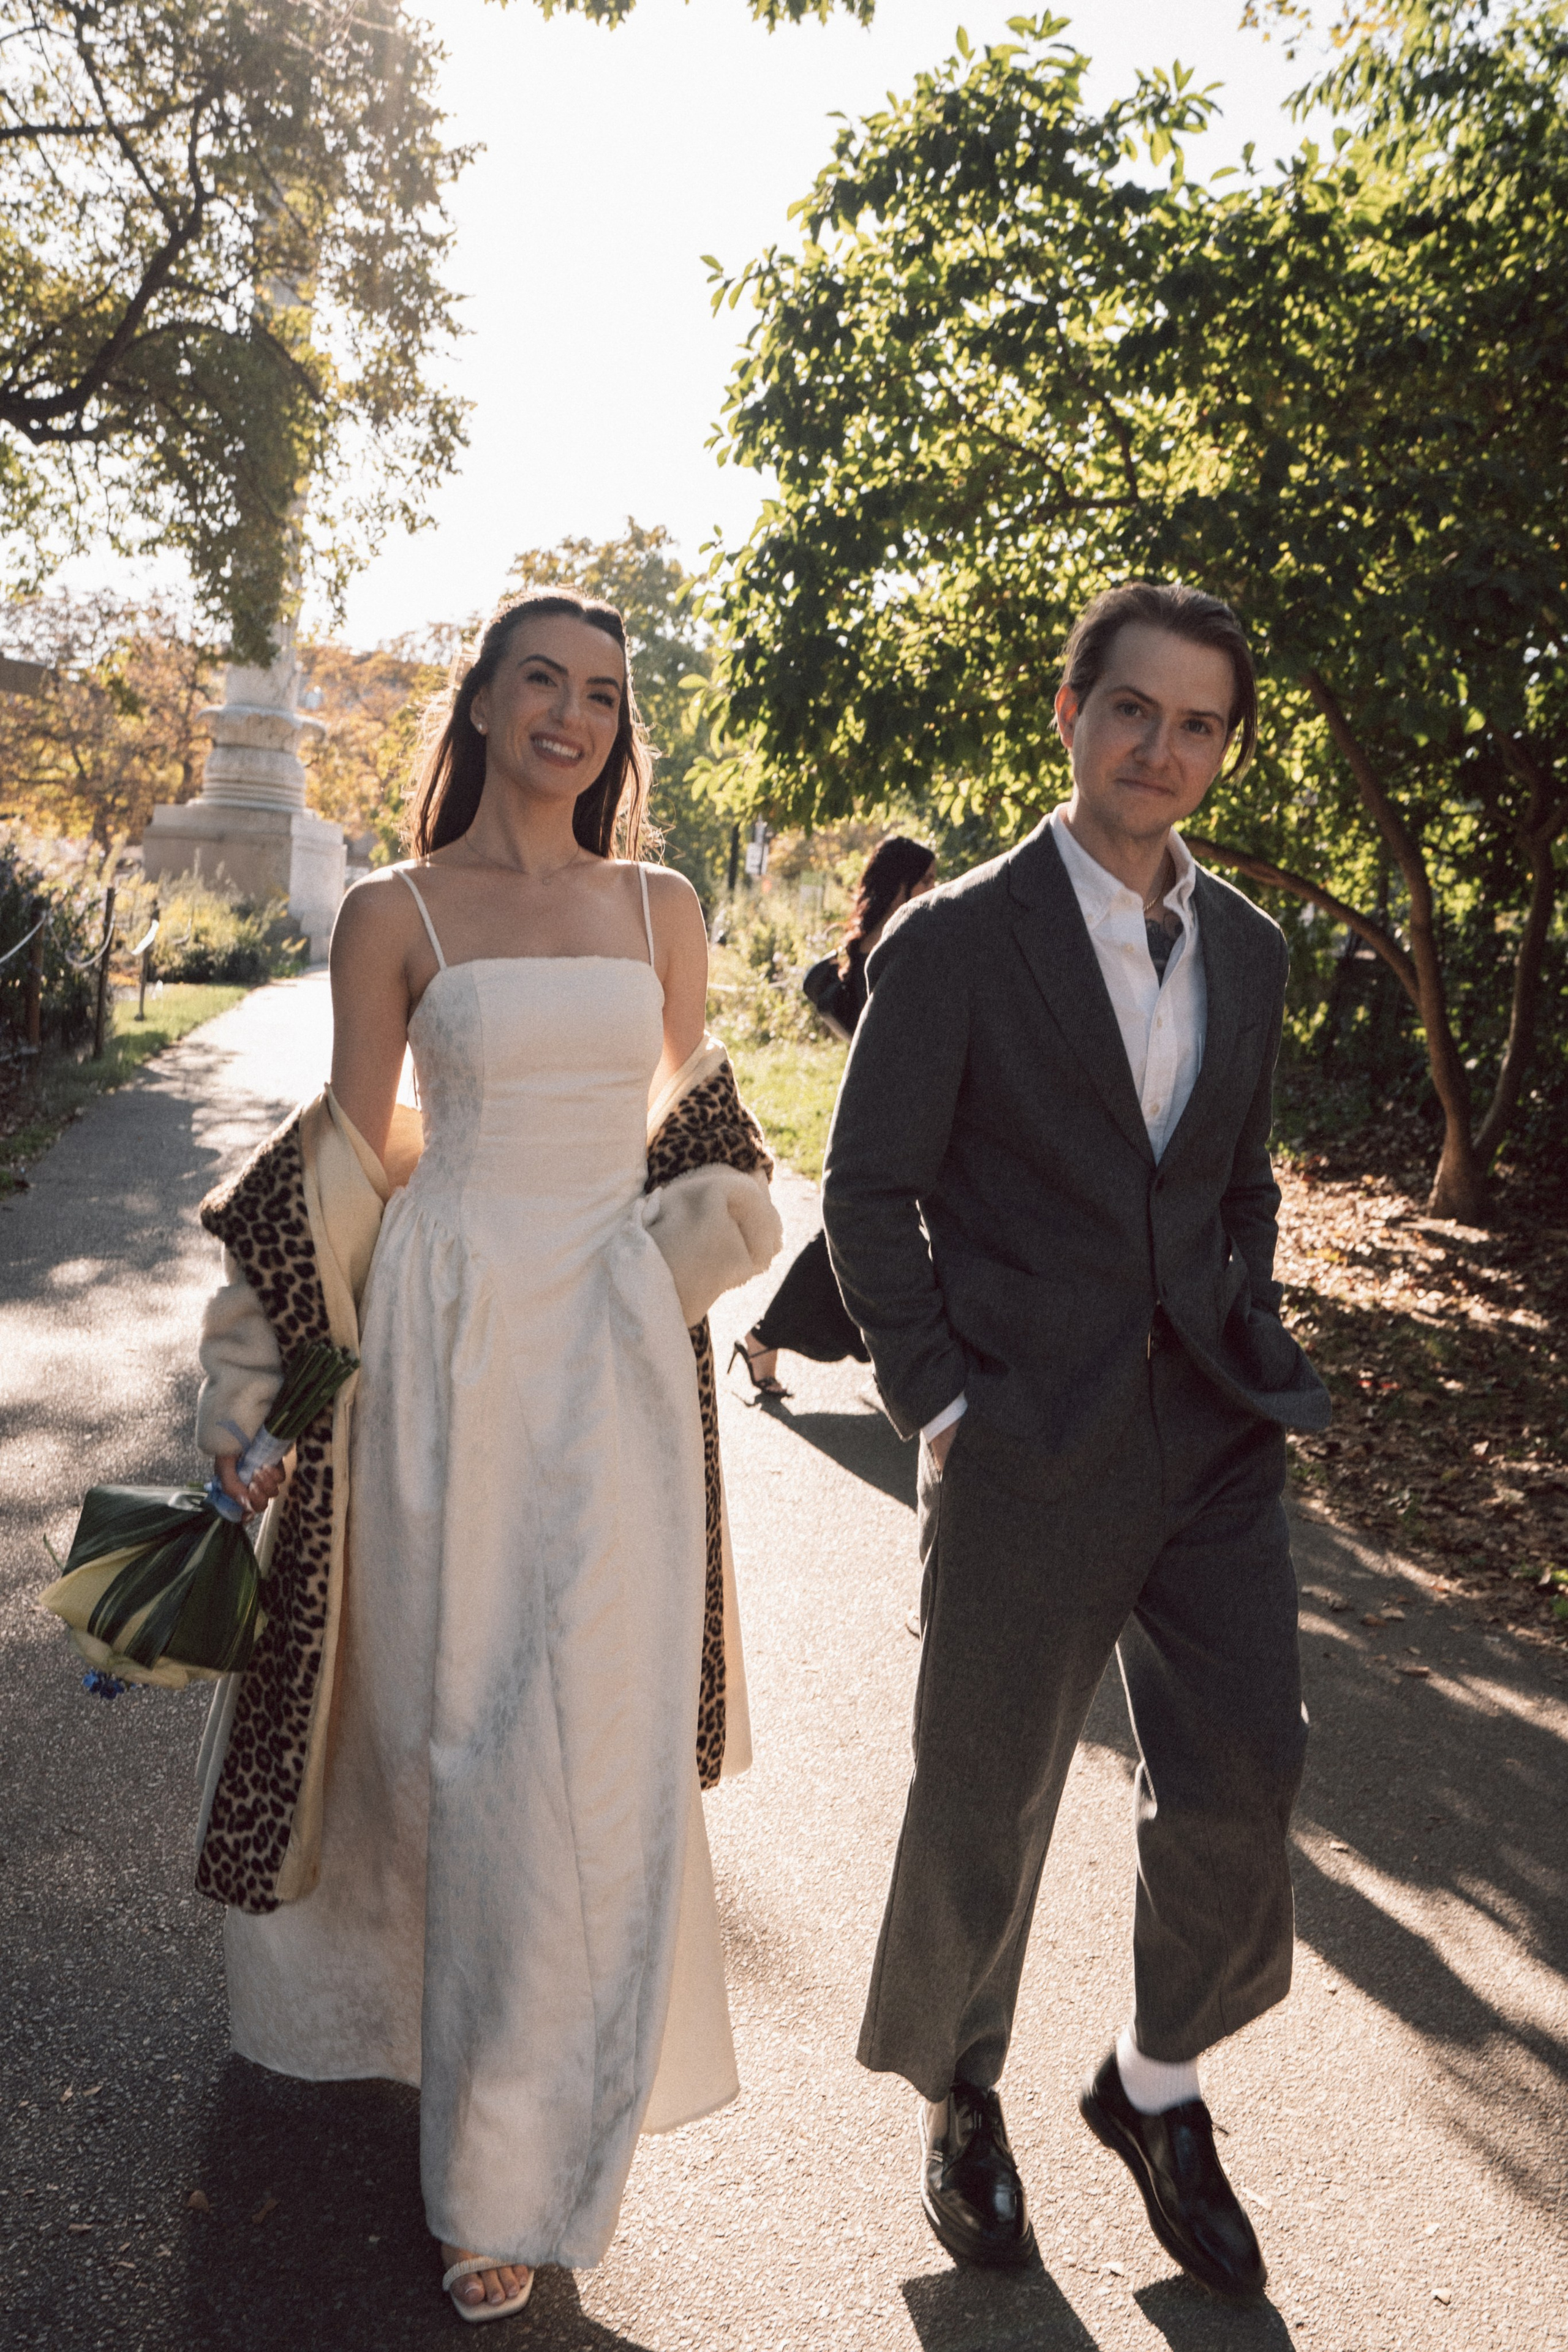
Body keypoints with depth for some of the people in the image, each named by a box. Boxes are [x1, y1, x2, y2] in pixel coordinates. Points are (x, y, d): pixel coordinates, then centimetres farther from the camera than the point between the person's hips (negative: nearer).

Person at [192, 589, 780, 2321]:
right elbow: (346, 1161, 2)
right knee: (438, 1711, 7)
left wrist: (684, 1261, 2)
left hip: (616, 1350, 2)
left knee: (588, 1742, 2)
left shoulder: (661, 907, 9)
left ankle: (523, 2173, 21)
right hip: (449, 1337, -2)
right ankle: (408, 1994, 39)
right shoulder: (396, 912, 1)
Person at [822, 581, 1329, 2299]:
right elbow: (868, 1188, -6)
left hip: (1213, 1439, 5)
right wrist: (937, 1400, -10)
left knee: (1241, 1777, 8)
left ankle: (1158, 2087, 34)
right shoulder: (956, 941, -8)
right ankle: (957, 2094, 36)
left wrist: (1255, 1354, 8)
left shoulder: (1246, 948, 9)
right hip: (1027, 1445, -4)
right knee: (987, 1794, 10)